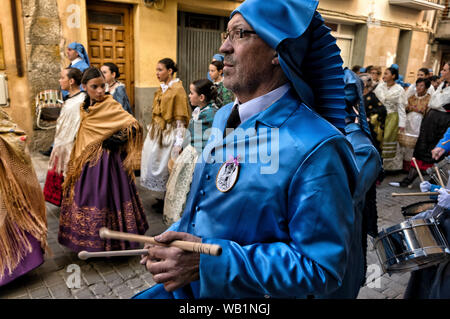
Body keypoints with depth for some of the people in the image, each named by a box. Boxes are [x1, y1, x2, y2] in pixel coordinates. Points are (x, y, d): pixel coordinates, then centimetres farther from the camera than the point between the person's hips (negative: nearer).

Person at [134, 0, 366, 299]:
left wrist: (207, 259, -28)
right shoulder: (224, 117, 0)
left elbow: (321, 267, -24)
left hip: (250, 293, -6)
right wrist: (176, 235, -2)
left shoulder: (315, 149, -26)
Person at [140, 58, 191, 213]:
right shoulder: (162, 88, 11)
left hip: (169, 134, -8)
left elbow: (180, 118, -17)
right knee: (154, 163, 13)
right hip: (156, 132, 9)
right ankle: (160, 198, 29)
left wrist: (178, 142, -19)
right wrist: (152, 129, 17)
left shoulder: (178, 89, -14)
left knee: (165, 165, 1)